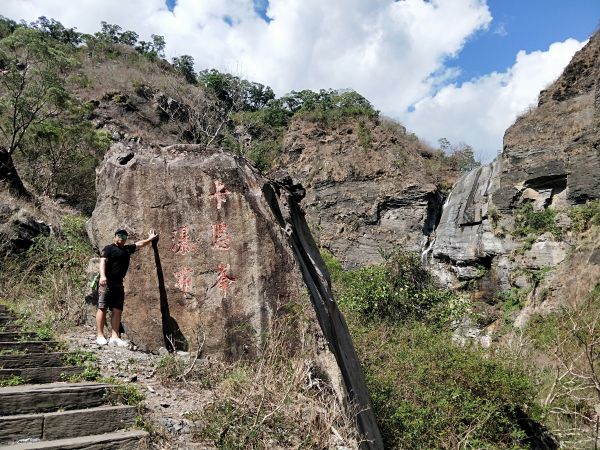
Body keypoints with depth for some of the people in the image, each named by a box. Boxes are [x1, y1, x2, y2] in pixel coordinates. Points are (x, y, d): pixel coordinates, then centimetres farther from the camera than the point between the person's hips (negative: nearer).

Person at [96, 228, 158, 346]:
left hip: (119, 283, 7)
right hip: (107, 282, -7)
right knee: (102, 308, -6)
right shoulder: (109, 248, 1)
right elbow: (103, 261, -12)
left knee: (117, 310, 1)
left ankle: (114, 337, 1)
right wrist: (102, 276, -26)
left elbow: (140, 244, 36)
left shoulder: (127, 249, 21)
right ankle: (100, 336, -5)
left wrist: (150, 239, 41)